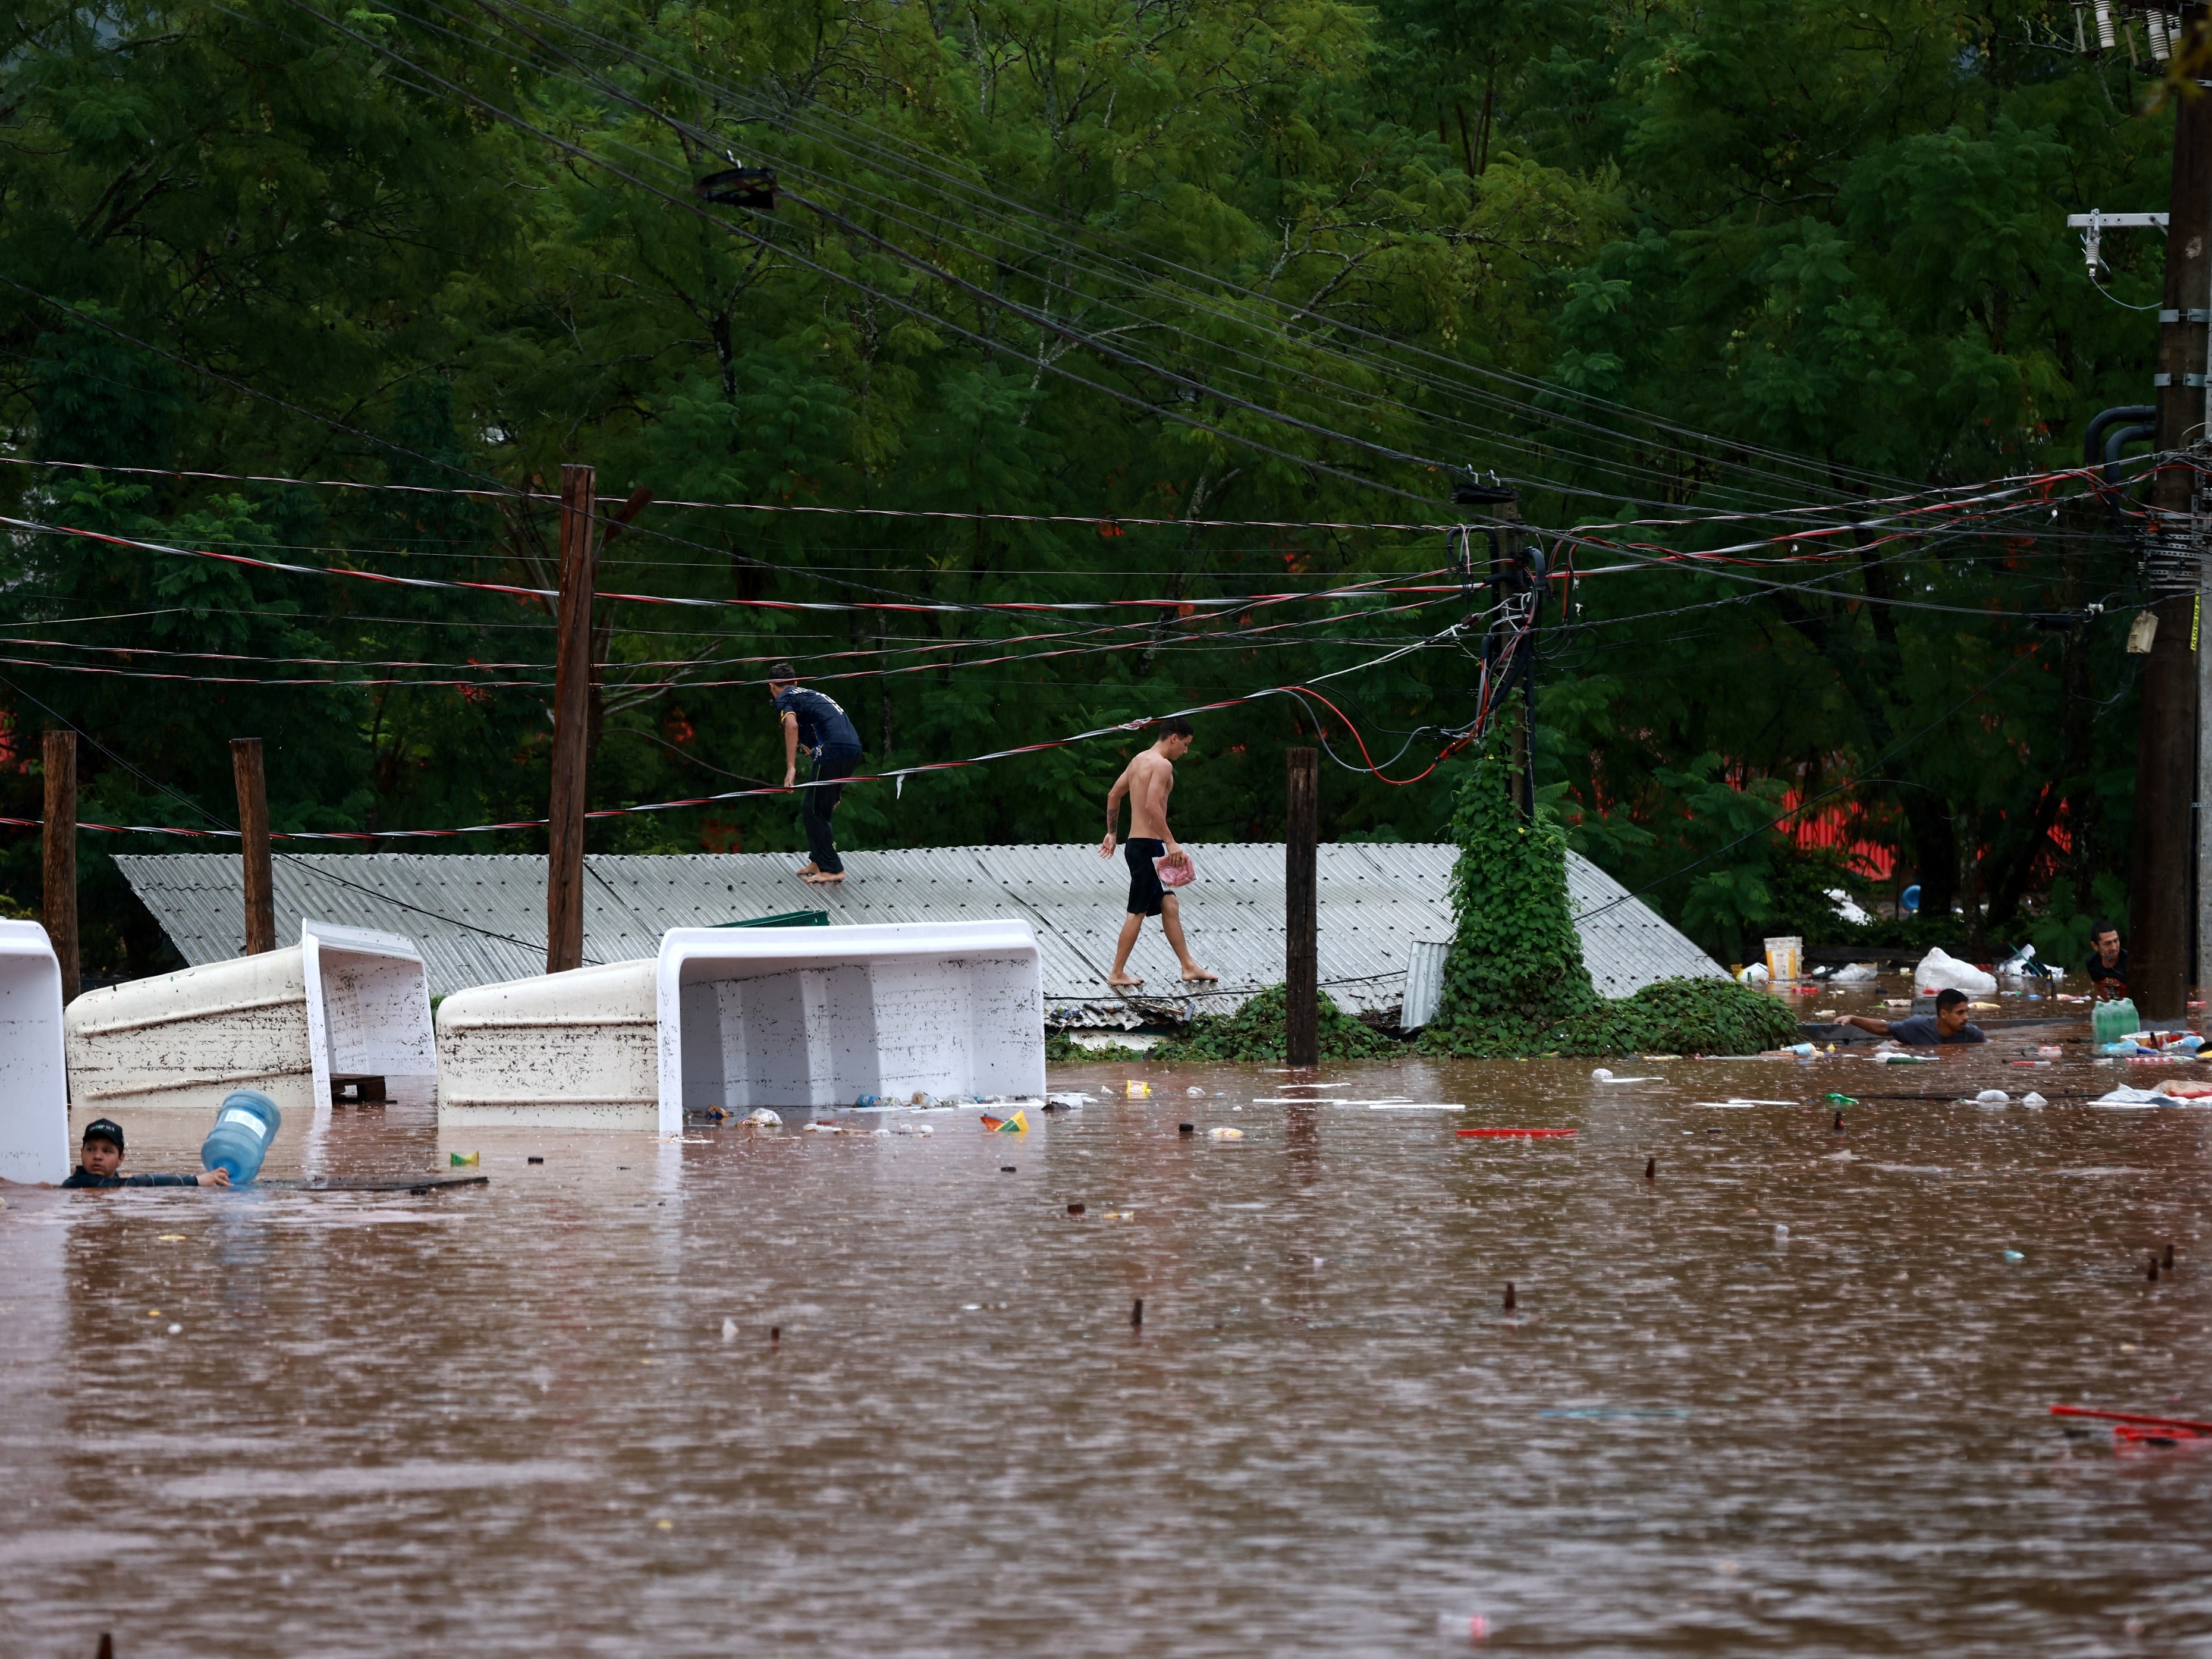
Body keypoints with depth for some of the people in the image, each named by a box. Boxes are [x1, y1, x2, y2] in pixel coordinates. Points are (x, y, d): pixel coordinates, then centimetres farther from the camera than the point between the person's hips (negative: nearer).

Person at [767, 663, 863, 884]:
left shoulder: (785, 698, 8)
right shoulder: (812, 695, 34)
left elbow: (792, 725, -15)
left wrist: (791, 768, -17)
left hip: (833, 750, -8)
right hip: (854, 747, 8)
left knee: (812, 810, 1)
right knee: (820, 808, 21)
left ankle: (832, 869, 0)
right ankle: (819, 861, 28)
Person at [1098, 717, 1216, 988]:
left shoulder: (1139, 760, 15)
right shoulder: (1163, 765, -14)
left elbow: (1114, 795, 22)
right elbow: (1152, 806, -26)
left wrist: (1111, 833, 30)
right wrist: (1172, 843, -25)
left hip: (1137, 842, 10)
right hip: (1148, 845, -10)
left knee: (1169, 904, 12)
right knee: (1137, 912, -4)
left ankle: (1188, 967, 15)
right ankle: (1117, 973, 0)